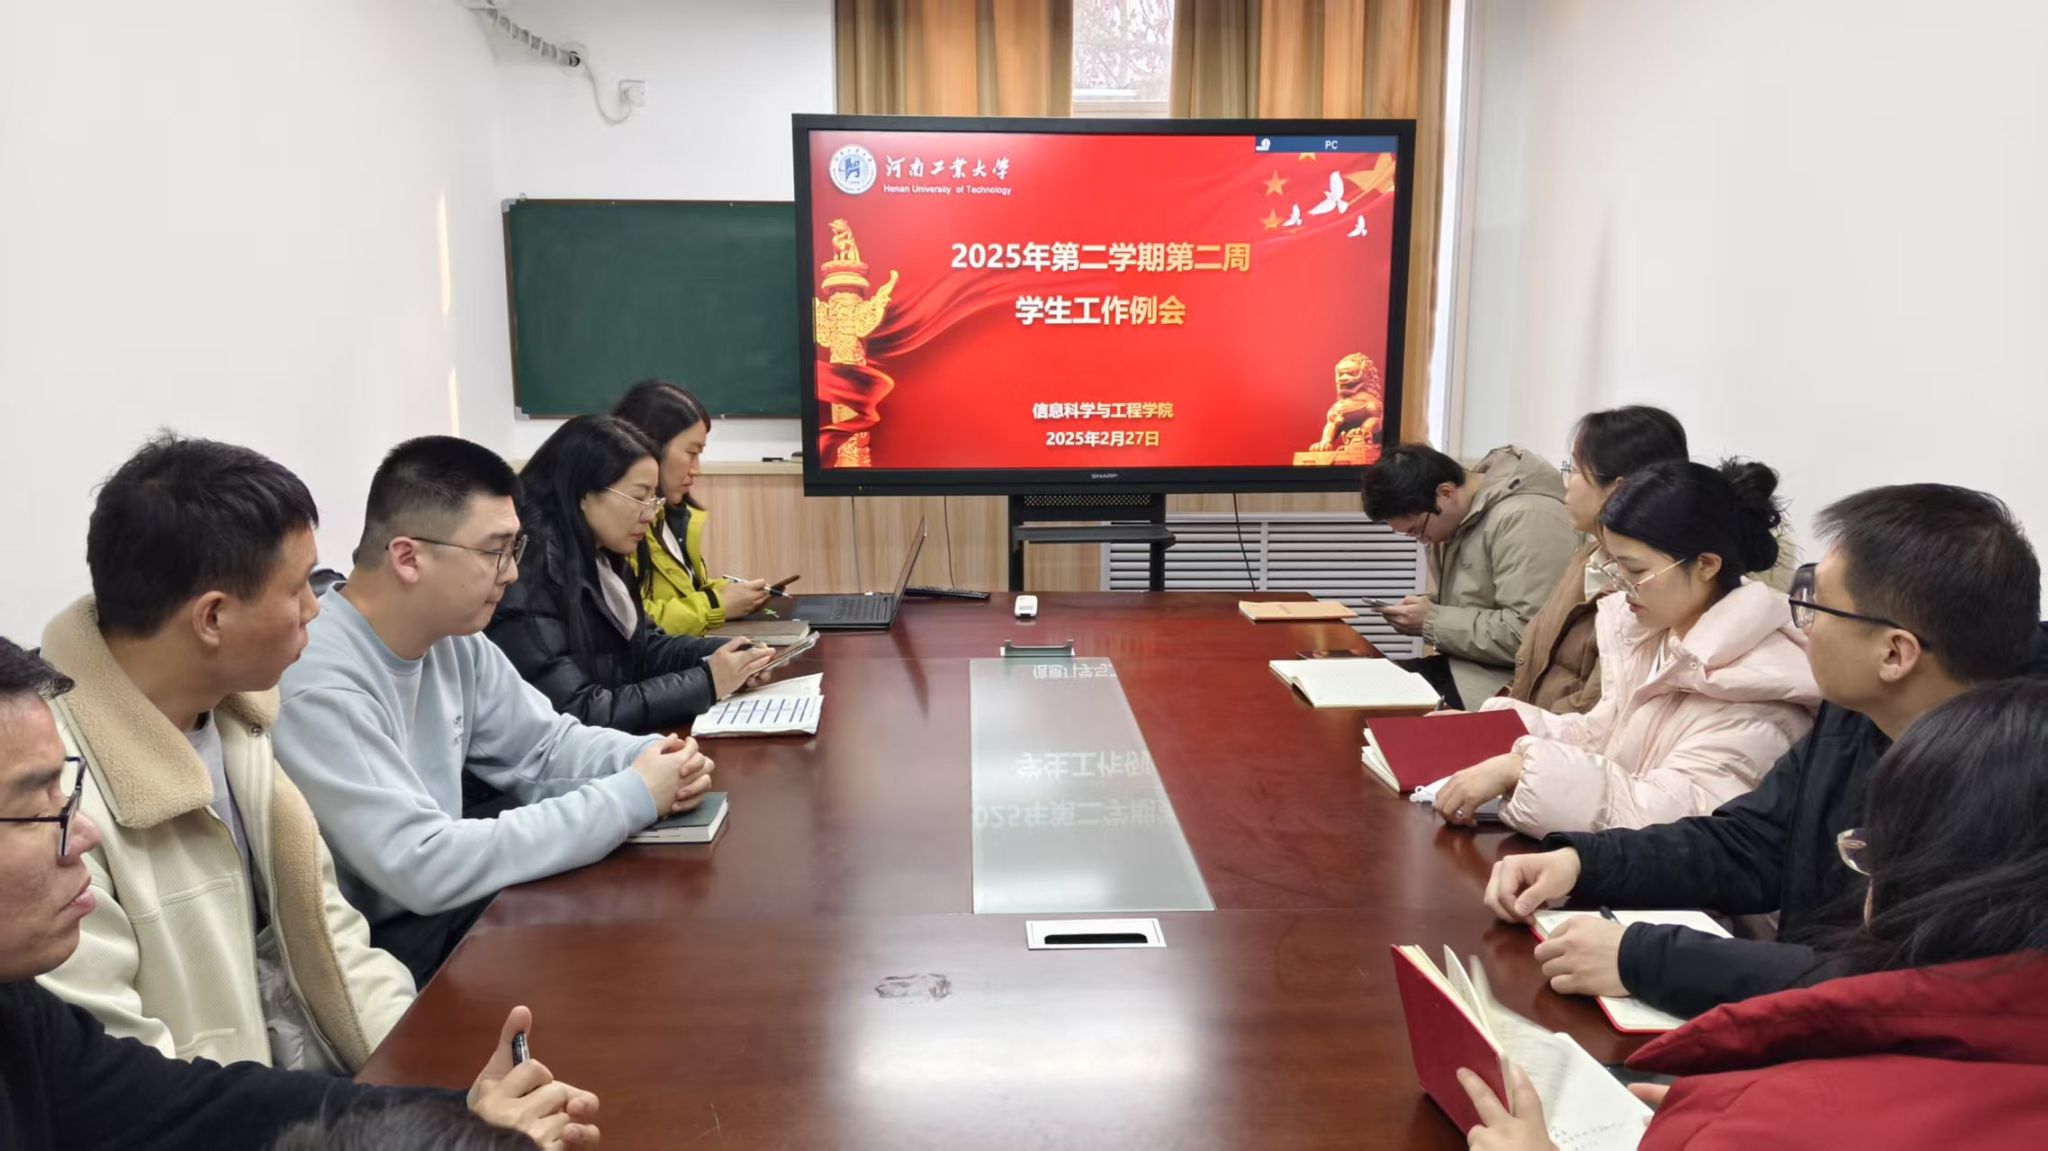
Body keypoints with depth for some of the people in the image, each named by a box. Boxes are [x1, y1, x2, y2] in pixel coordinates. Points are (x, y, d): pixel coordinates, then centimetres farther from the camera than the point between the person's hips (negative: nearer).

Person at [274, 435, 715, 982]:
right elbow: (422, 867, -30)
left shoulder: (453, 639, -1)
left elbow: (546, 744, 9)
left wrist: (651, 759, -13)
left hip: (436, 909, 7)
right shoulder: (317, 685, -27)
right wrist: (631, 798, -27)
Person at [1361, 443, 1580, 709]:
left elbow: (1528, 635, -26)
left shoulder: (1525, 519, -20)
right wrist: (1427, 607, 2)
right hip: (1463, 664, 9)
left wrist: (1432, 622, -17)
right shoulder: (1455, 516, 8)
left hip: (1507, 681, -9)